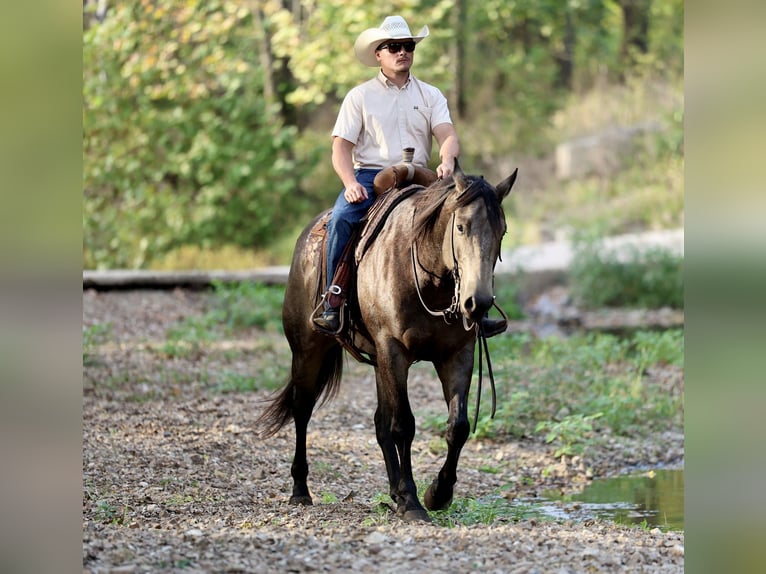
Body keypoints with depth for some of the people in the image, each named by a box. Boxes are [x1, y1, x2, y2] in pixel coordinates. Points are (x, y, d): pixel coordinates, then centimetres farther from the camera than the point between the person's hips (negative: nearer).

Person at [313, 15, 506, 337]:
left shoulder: (430, 95, 14)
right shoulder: (360, 96, 9)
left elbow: (447, 135, -1)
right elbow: (341, 147, 2)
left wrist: (447, 160, -25)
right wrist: (350, 184, -17)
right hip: (369, 176, -1)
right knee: (341, 219, -32)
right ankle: (333, 307, -27)